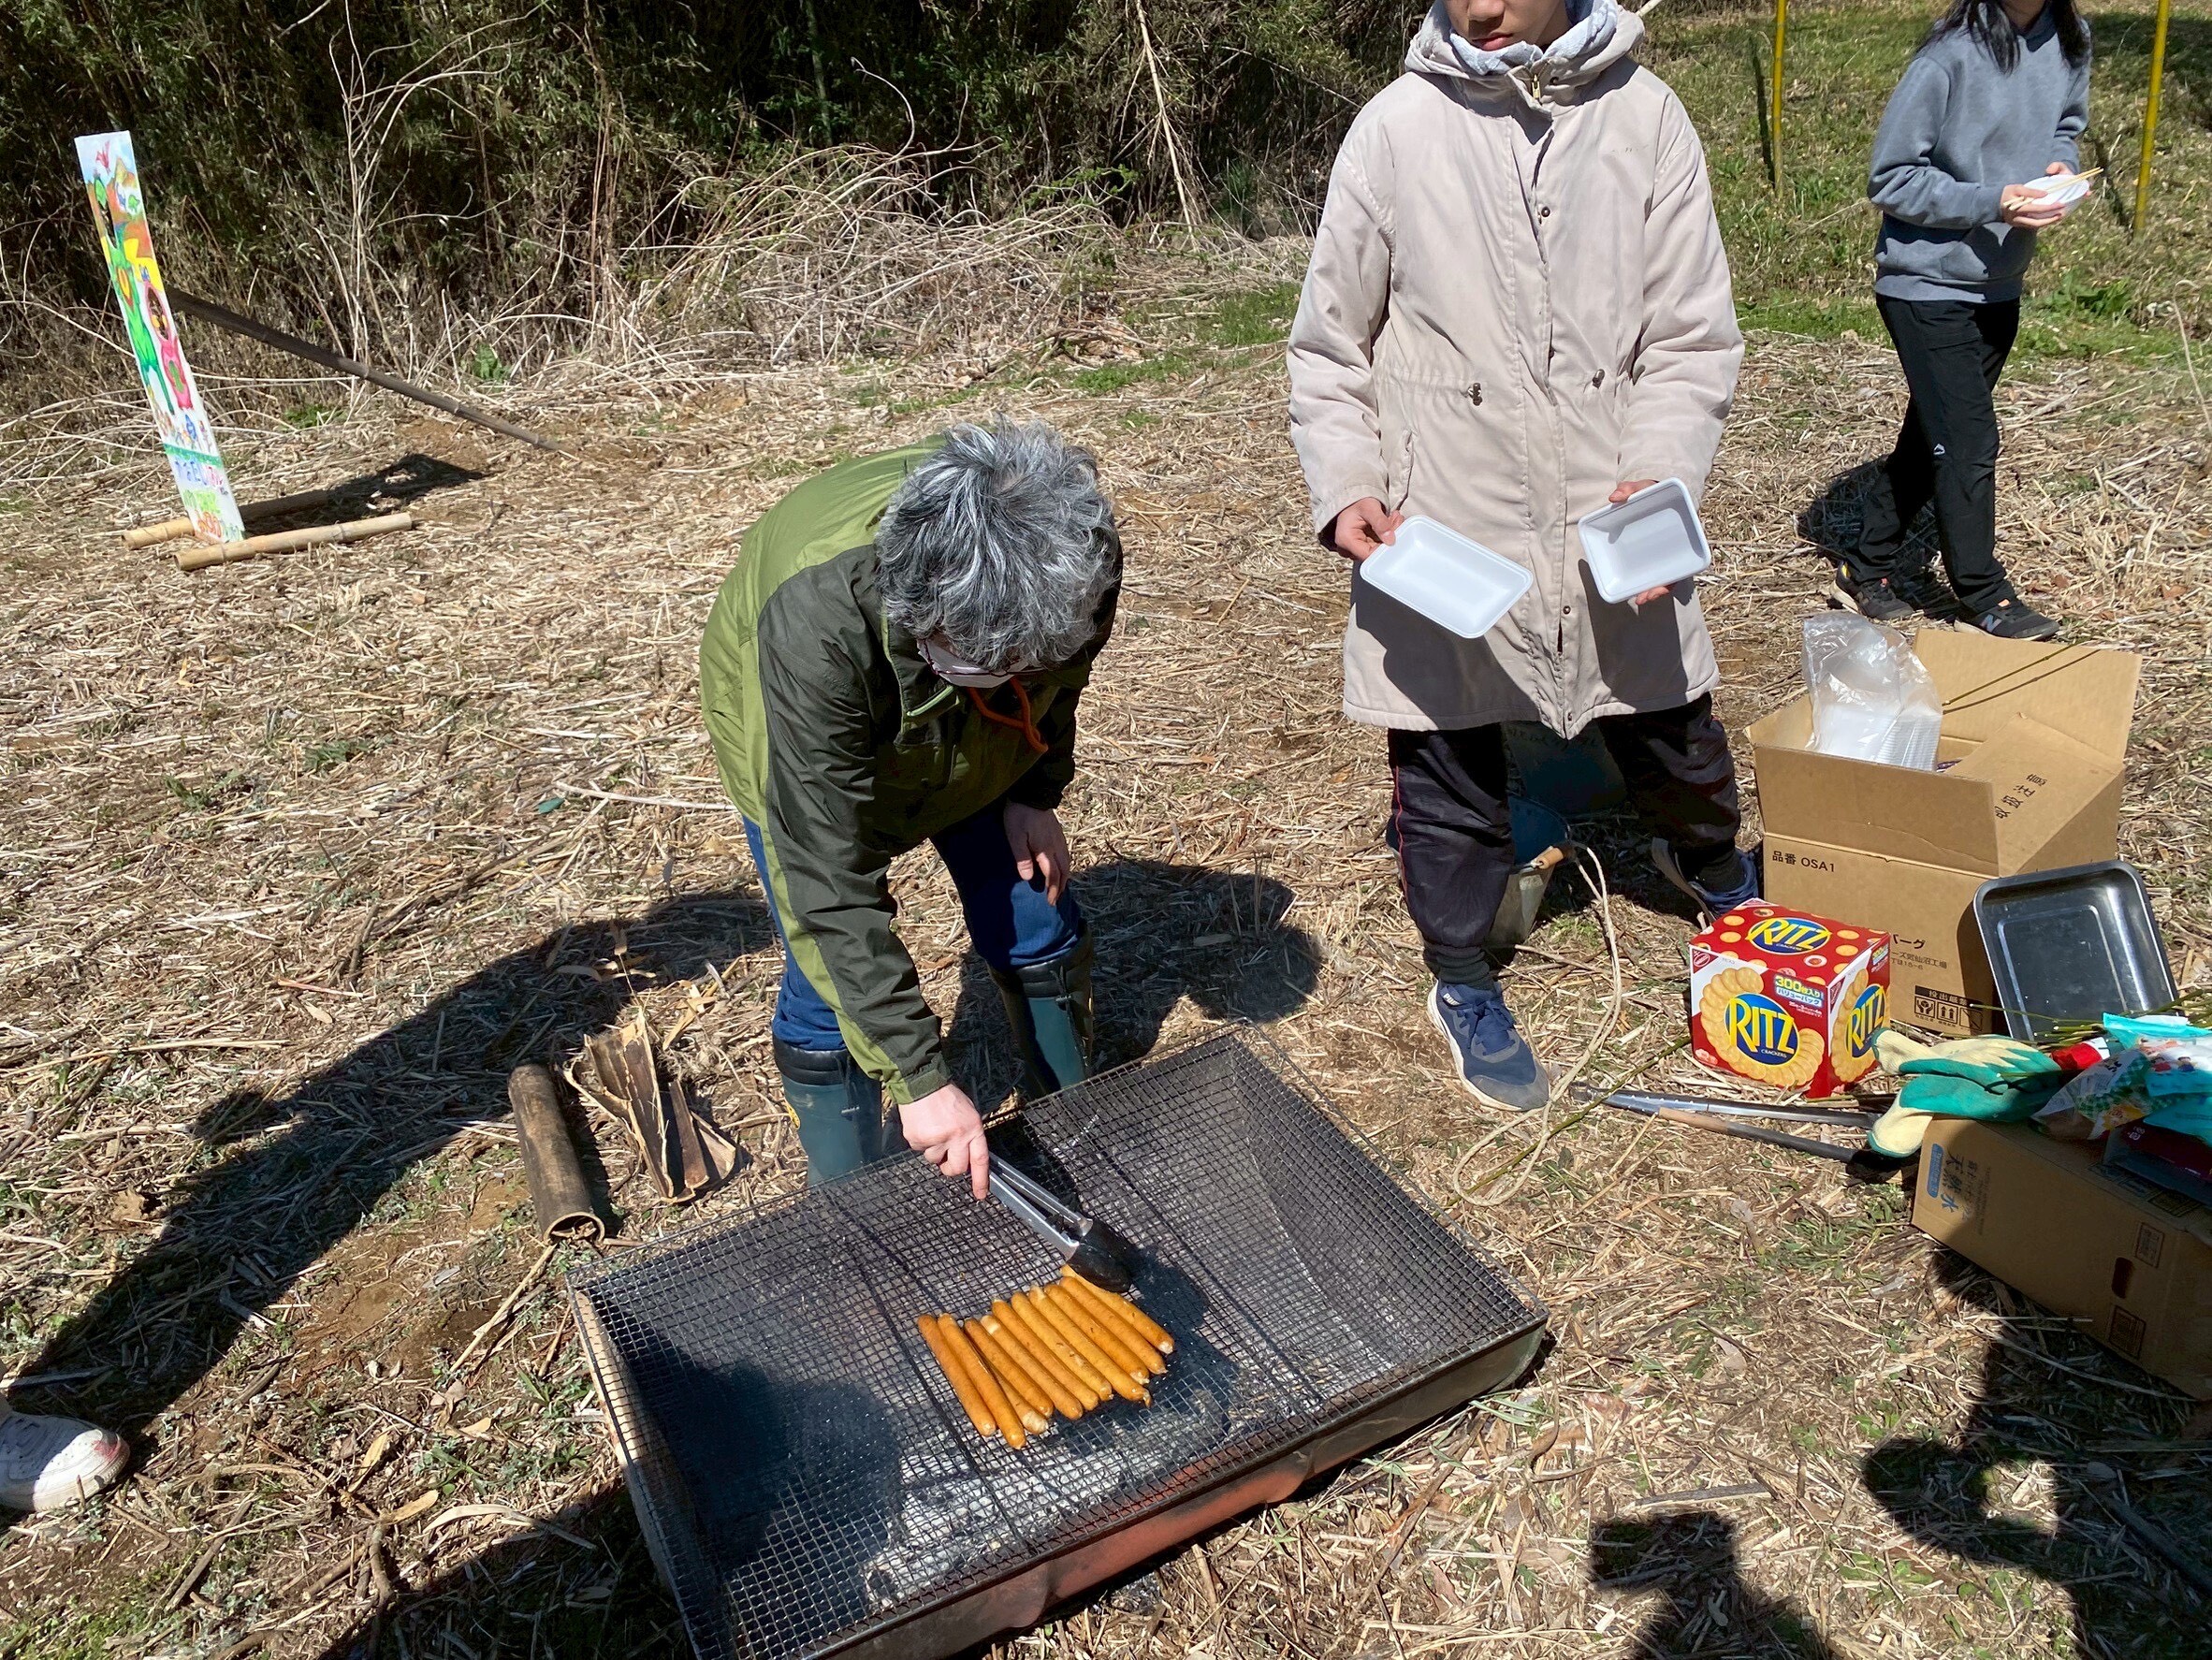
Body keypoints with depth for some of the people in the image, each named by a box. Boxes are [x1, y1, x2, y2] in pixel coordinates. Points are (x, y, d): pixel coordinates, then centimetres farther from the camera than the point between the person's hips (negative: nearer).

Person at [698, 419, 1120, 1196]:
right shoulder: (818, 619, -46)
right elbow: (829, 885, -40)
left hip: (975, 736, 4)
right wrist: (919, 1076, -38)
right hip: (804, 741, -3)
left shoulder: (1075, 552, -34)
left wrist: (1036, 792, -10)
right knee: (831, 988, -7)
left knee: (1042, 934, 8)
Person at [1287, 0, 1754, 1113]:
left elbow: (1692, 337, 0)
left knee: (1675, 740, 19)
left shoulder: (1644, 117, -4)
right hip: (1442, 536, -1)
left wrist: (1661, 475, -15)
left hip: (1609, 525, 2)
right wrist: (1346, 486, -11)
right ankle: (1462, 986, 34)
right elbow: (1330, 347, 1)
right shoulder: (1397, 127, -7)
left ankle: (1710, 864, 53)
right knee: (1449, 776, 9)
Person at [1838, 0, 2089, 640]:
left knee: (1935, 433, 15)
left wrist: (2061, 165, -6)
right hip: (1928, 284, -7)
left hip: (1999, 286, 7)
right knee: (1969, 443, -6)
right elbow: (1890, 180, -16)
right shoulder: (1950, 58, -20)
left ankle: (1873, 565, 29)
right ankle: (1986, 598, 7)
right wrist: (1992, 202, -24)